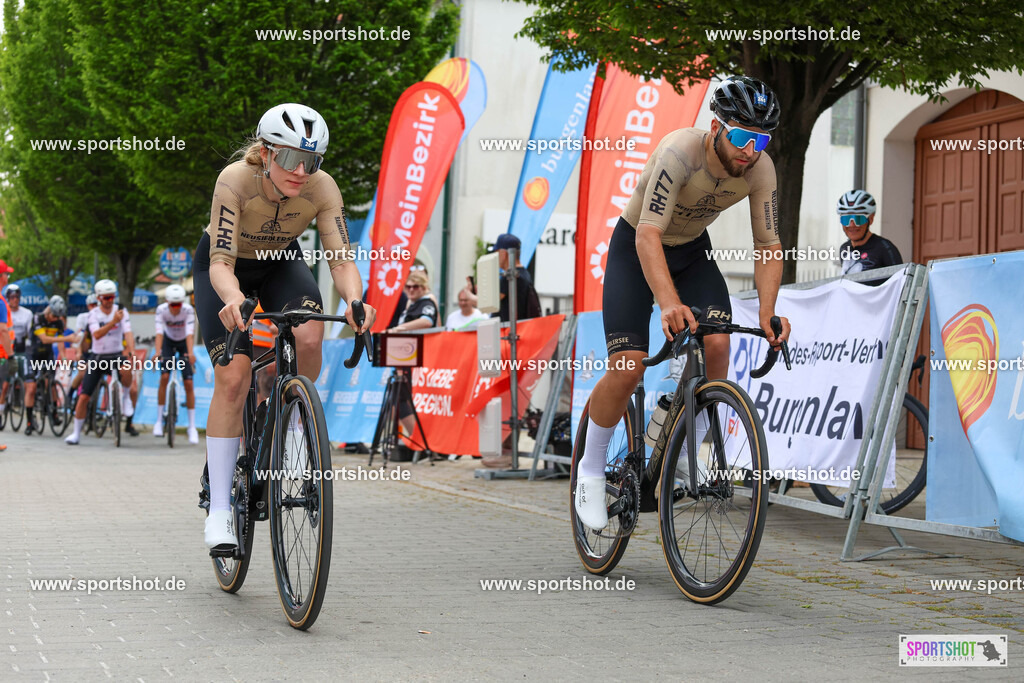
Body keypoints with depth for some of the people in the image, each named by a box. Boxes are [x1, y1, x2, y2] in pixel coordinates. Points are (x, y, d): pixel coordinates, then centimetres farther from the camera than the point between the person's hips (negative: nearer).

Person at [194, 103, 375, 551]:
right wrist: (234, 301, -59)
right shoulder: (235, 181, -34)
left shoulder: (323, 189, -27)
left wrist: (354, 300, -50)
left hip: (280, 265, 3)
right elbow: (221, 263, -38)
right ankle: (219, 510, -12)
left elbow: (341, 260, -28)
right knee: (233, 375, -20)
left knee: (309, 336, -30)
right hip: (224, 267, -2)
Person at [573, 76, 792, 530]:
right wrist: (669, 304, -55)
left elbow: (768, 246, -15)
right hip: (635, 248, -4)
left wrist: (767, 313, -31)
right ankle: (591, 471, 5)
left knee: (717, 343, -23)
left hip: (693, 252, 4)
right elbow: (649, 237, -41)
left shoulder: (760, 170, -20)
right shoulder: (680, 152, -34)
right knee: (627, 367, -17)